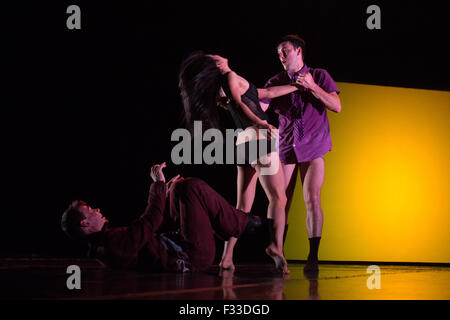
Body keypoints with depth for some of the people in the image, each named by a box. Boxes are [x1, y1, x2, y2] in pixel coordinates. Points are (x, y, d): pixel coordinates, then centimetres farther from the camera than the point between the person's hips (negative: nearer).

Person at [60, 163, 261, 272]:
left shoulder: (101, 245, 9)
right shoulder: (113, 243, -25)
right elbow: (148, 223, -27)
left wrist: (163, 189, 24)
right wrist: (158, 185, -16)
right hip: (193, 255, -11)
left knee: (179, 189, 19)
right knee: (192, 188, -8)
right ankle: (240, 224, 7)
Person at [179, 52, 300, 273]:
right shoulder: (231, 77, 1)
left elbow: (268, 93, 31)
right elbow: (237, 102, -18)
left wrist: (296, 85, 37)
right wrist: (260, 122, -30)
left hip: (243, 143, 9)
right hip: (258, 138, -9)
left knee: (243, 207, 9)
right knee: (278, 198, -16)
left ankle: (227, 257, 4)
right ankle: (276, 245, -36)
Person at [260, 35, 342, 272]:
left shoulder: (319, 76, 3)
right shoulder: (275, 82, 6)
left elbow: (337, 106, -6)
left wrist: (312, 87, -16)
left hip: (313, 149, -2)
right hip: (285, 148, 2)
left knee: (312, 200, -13)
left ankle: (313, 257, -9)